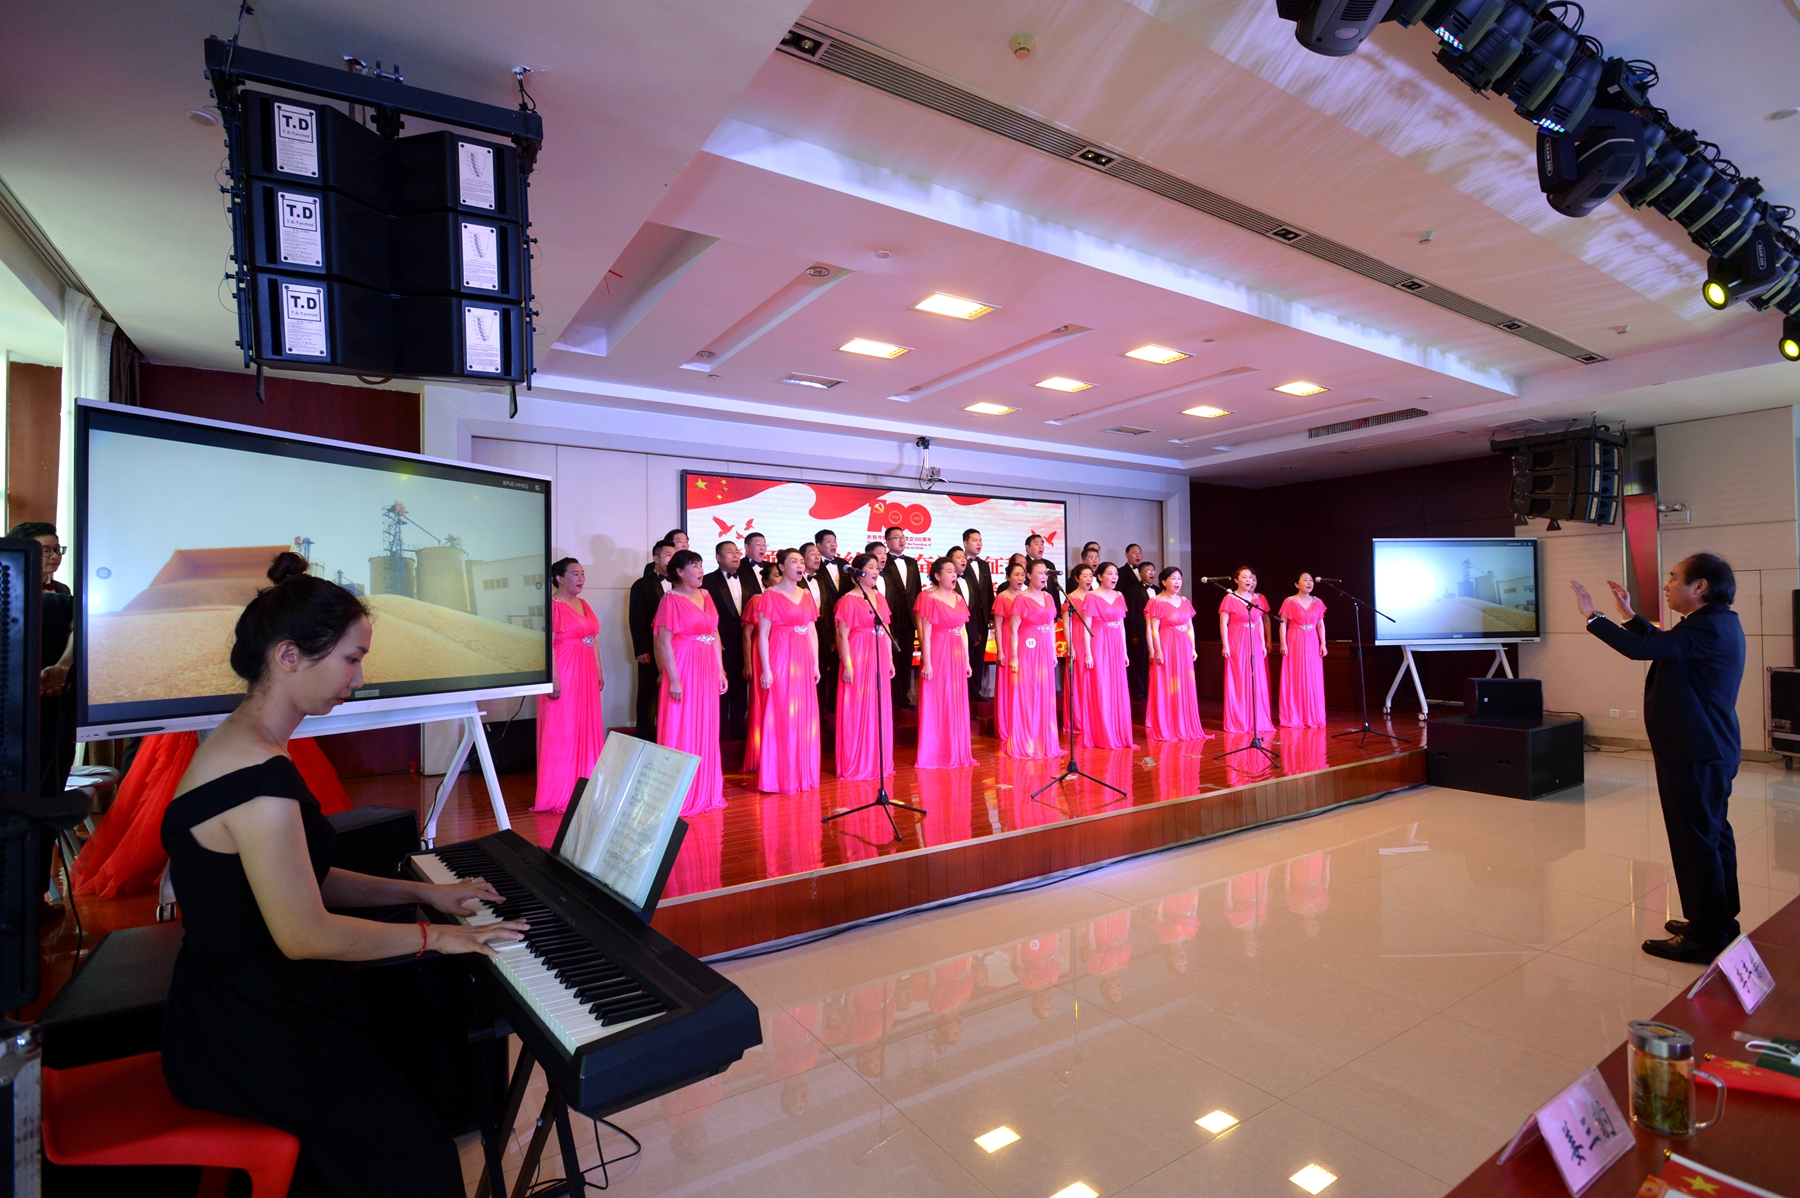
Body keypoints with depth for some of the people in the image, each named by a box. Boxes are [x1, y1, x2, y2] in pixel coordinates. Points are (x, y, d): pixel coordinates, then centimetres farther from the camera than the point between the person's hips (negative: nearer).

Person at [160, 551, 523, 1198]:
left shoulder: (247, 741, 7)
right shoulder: (260, 775, -28)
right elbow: (305, 934, -24)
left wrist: (421, 891, 10)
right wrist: (434, 935, -13)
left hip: (243, 994, 10)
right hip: (245, 1031, -10)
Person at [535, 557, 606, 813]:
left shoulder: (584, 605, 14)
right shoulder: (553, 606, -10)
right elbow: (548, 645, -16)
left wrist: (599, 671, 14)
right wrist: (553, 679, -21)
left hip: (586, 675, 8)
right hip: (564, 675, -8)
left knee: (588, 728, 11)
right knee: (561, 731, -1)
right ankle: (560, 793, 7)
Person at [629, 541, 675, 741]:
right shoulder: (642, 585, 1)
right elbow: (636, 620, -4)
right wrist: (641, 651, -11)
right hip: (651, 651, -3)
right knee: (648, 694, 5)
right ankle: (645, 735, 13)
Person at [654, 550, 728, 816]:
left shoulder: (705, 597, 11)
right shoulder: (671, 600, -8)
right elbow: (664, 643, -12)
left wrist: (720, 670, 10)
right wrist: (673, 679, -17)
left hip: (707, 671, 7)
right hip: (683, 671, -7)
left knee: (707, 733, 12)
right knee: (681, 733, 0)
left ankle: (705, 791, 24)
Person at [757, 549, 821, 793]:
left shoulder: (806, 596, 13)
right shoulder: (771, 595, -4)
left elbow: (813, 632, 14)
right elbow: (762, 635, -8)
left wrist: (816, 664, 8)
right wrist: (765, 670, -14)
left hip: (804, 662, 6)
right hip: (780, 661, -6)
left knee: (804, 717, 9)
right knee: (780, 717, -2)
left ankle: (804, 773, 21)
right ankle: (780, 776, 9)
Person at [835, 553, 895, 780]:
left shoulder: (880, 598, 12)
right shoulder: (848, 601, -8)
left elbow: (886, 631, 14)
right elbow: (842, 636, -11)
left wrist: (890, 660, 12)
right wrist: (847, 666, -16)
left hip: (879, 660, 7)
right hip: (858, 660, -7)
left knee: (880, 711, 11)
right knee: (857, 712, 0)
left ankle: (878, 762, 23)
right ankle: (856, 765, 10)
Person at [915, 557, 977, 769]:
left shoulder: (958, 598, 12)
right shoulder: (928, 597, -8)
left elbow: (963, 632, 13)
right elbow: (925, 633, -12)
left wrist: (966, 661, 11)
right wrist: (926, 663, -16)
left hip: (956, 657, 7)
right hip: (936, 656, -6)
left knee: (956, 705, 11)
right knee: (934, 705, 0)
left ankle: (956, 753, 22)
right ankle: (933, 756, 9)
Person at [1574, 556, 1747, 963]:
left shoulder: (1707, 629, -21)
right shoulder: (1719, 623, 10)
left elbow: (1641, 648, -28)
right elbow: (1664, 642, 22)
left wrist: (1592, 616, -18)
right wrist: (1630, 615, 22)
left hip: (1695, 756, -11)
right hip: (1713, 750, 11)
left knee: (1695, 841, -2)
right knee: (1714, 836, 19)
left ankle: (1706, 938, 7)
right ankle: (1720, 922, 33)